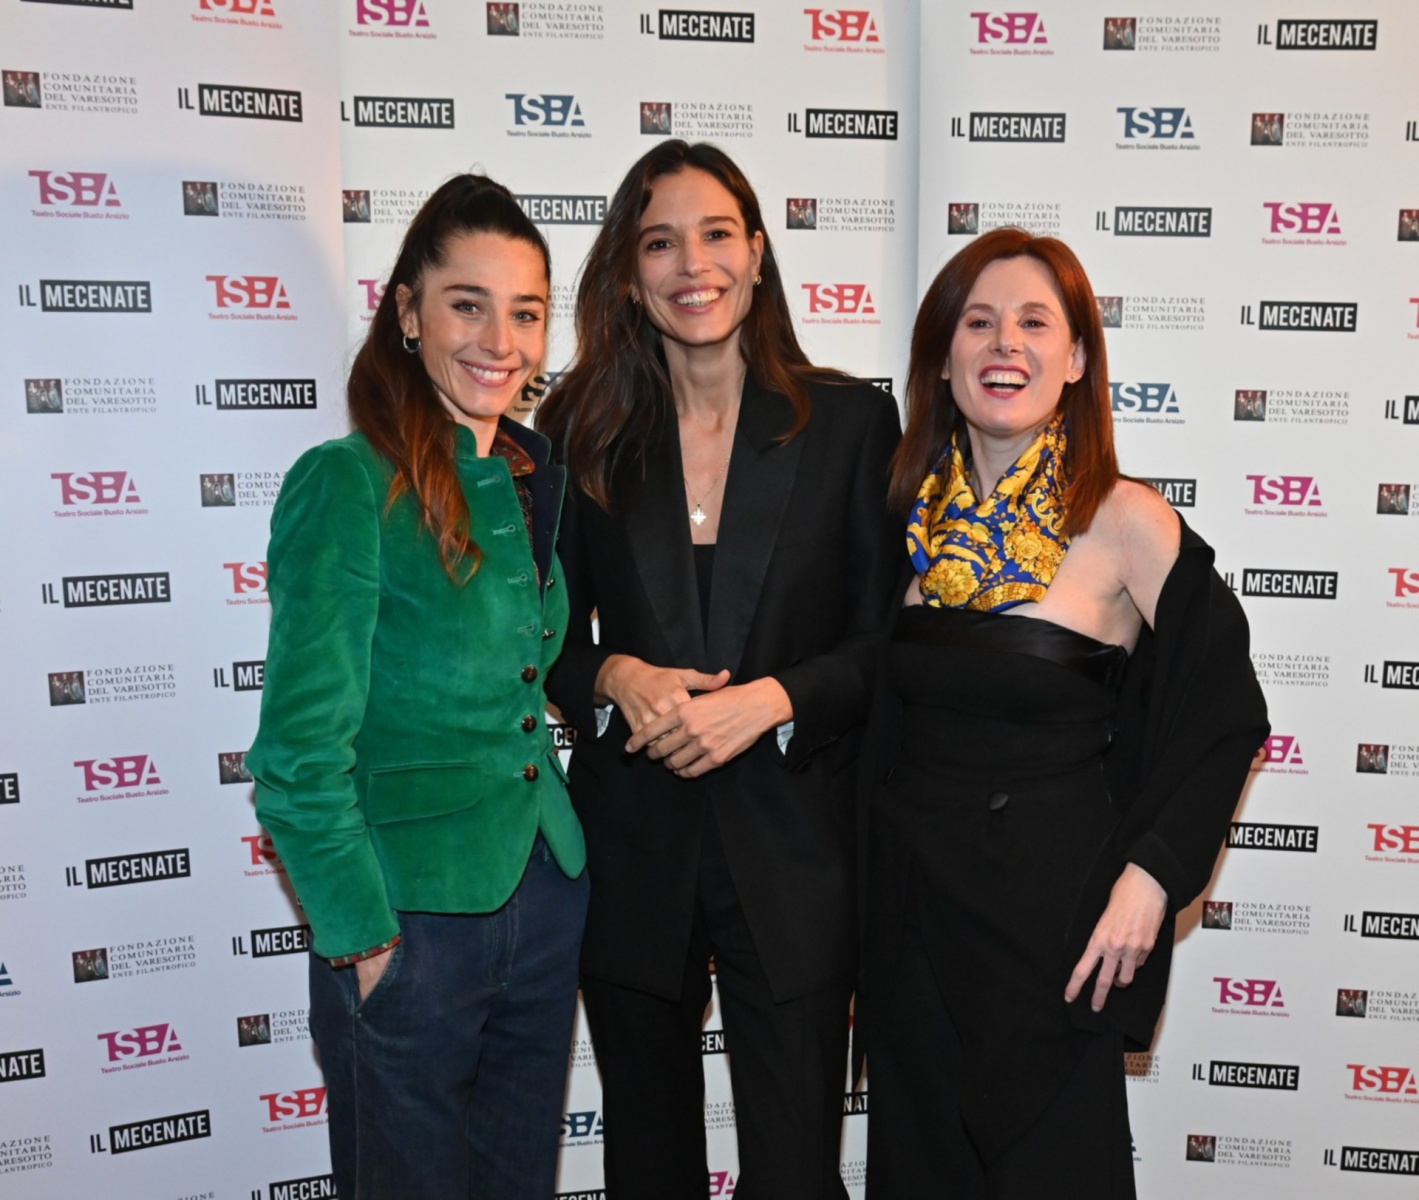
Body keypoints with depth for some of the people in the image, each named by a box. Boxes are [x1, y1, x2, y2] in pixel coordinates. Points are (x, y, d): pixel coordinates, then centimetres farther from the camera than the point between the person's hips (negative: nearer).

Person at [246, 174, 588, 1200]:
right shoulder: (348, 483, -15)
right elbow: (300, 755, -16)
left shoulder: (530, 478, 5)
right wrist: (366, 941, -13)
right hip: (410, 924, -6)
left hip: (546, 903, 6)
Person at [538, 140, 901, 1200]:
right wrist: (613, 679, -14)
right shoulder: (579, 429, 1)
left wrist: (769, 698, -18)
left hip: (793, 849, -1)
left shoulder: (851, 419, -2)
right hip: (632, 848, 2)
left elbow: (891, 638, -3)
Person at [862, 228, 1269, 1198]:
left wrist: (1152, 877, -14)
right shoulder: (908, 510, 1)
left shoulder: (1126, 522, -12)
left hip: (1052, 897, -4)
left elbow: (1224, 717, -6)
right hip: (906, 891, 4)